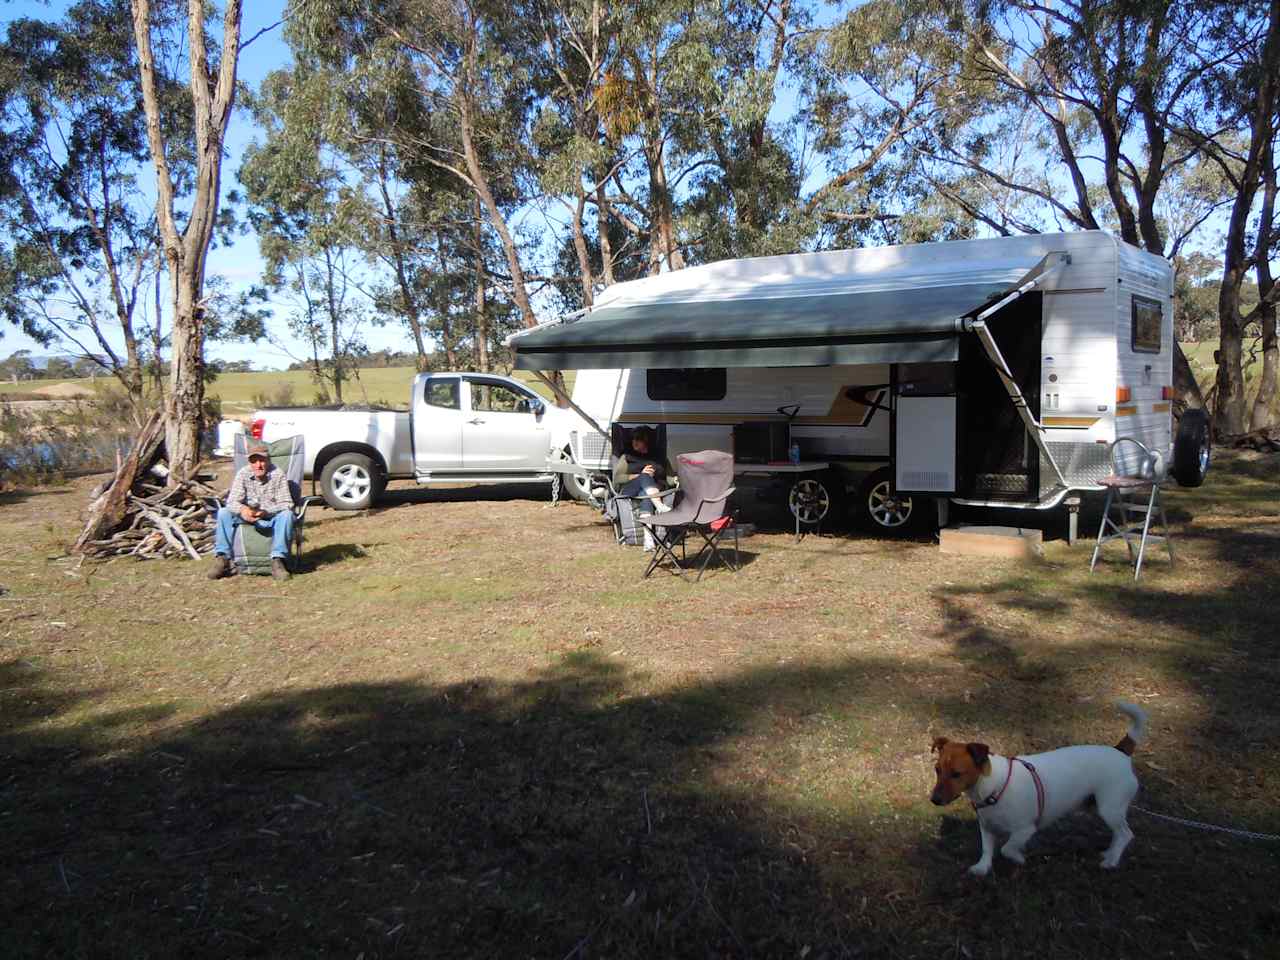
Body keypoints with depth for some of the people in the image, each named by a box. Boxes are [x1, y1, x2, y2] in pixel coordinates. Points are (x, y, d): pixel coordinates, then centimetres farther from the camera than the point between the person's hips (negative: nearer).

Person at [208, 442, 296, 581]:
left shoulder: (278, 474, -12)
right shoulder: (243, 474, -5)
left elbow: (287, 504, -18)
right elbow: (232, 501, -12)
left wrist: (265, 511, -36)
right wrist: (242, 510, -36)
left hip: (272, 519, -2)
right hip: (248, 517, 3)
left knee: (287, 515, -33)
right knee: (223, 513, -19)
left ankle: (277, 560, -34)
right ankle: (222, 558, -18)